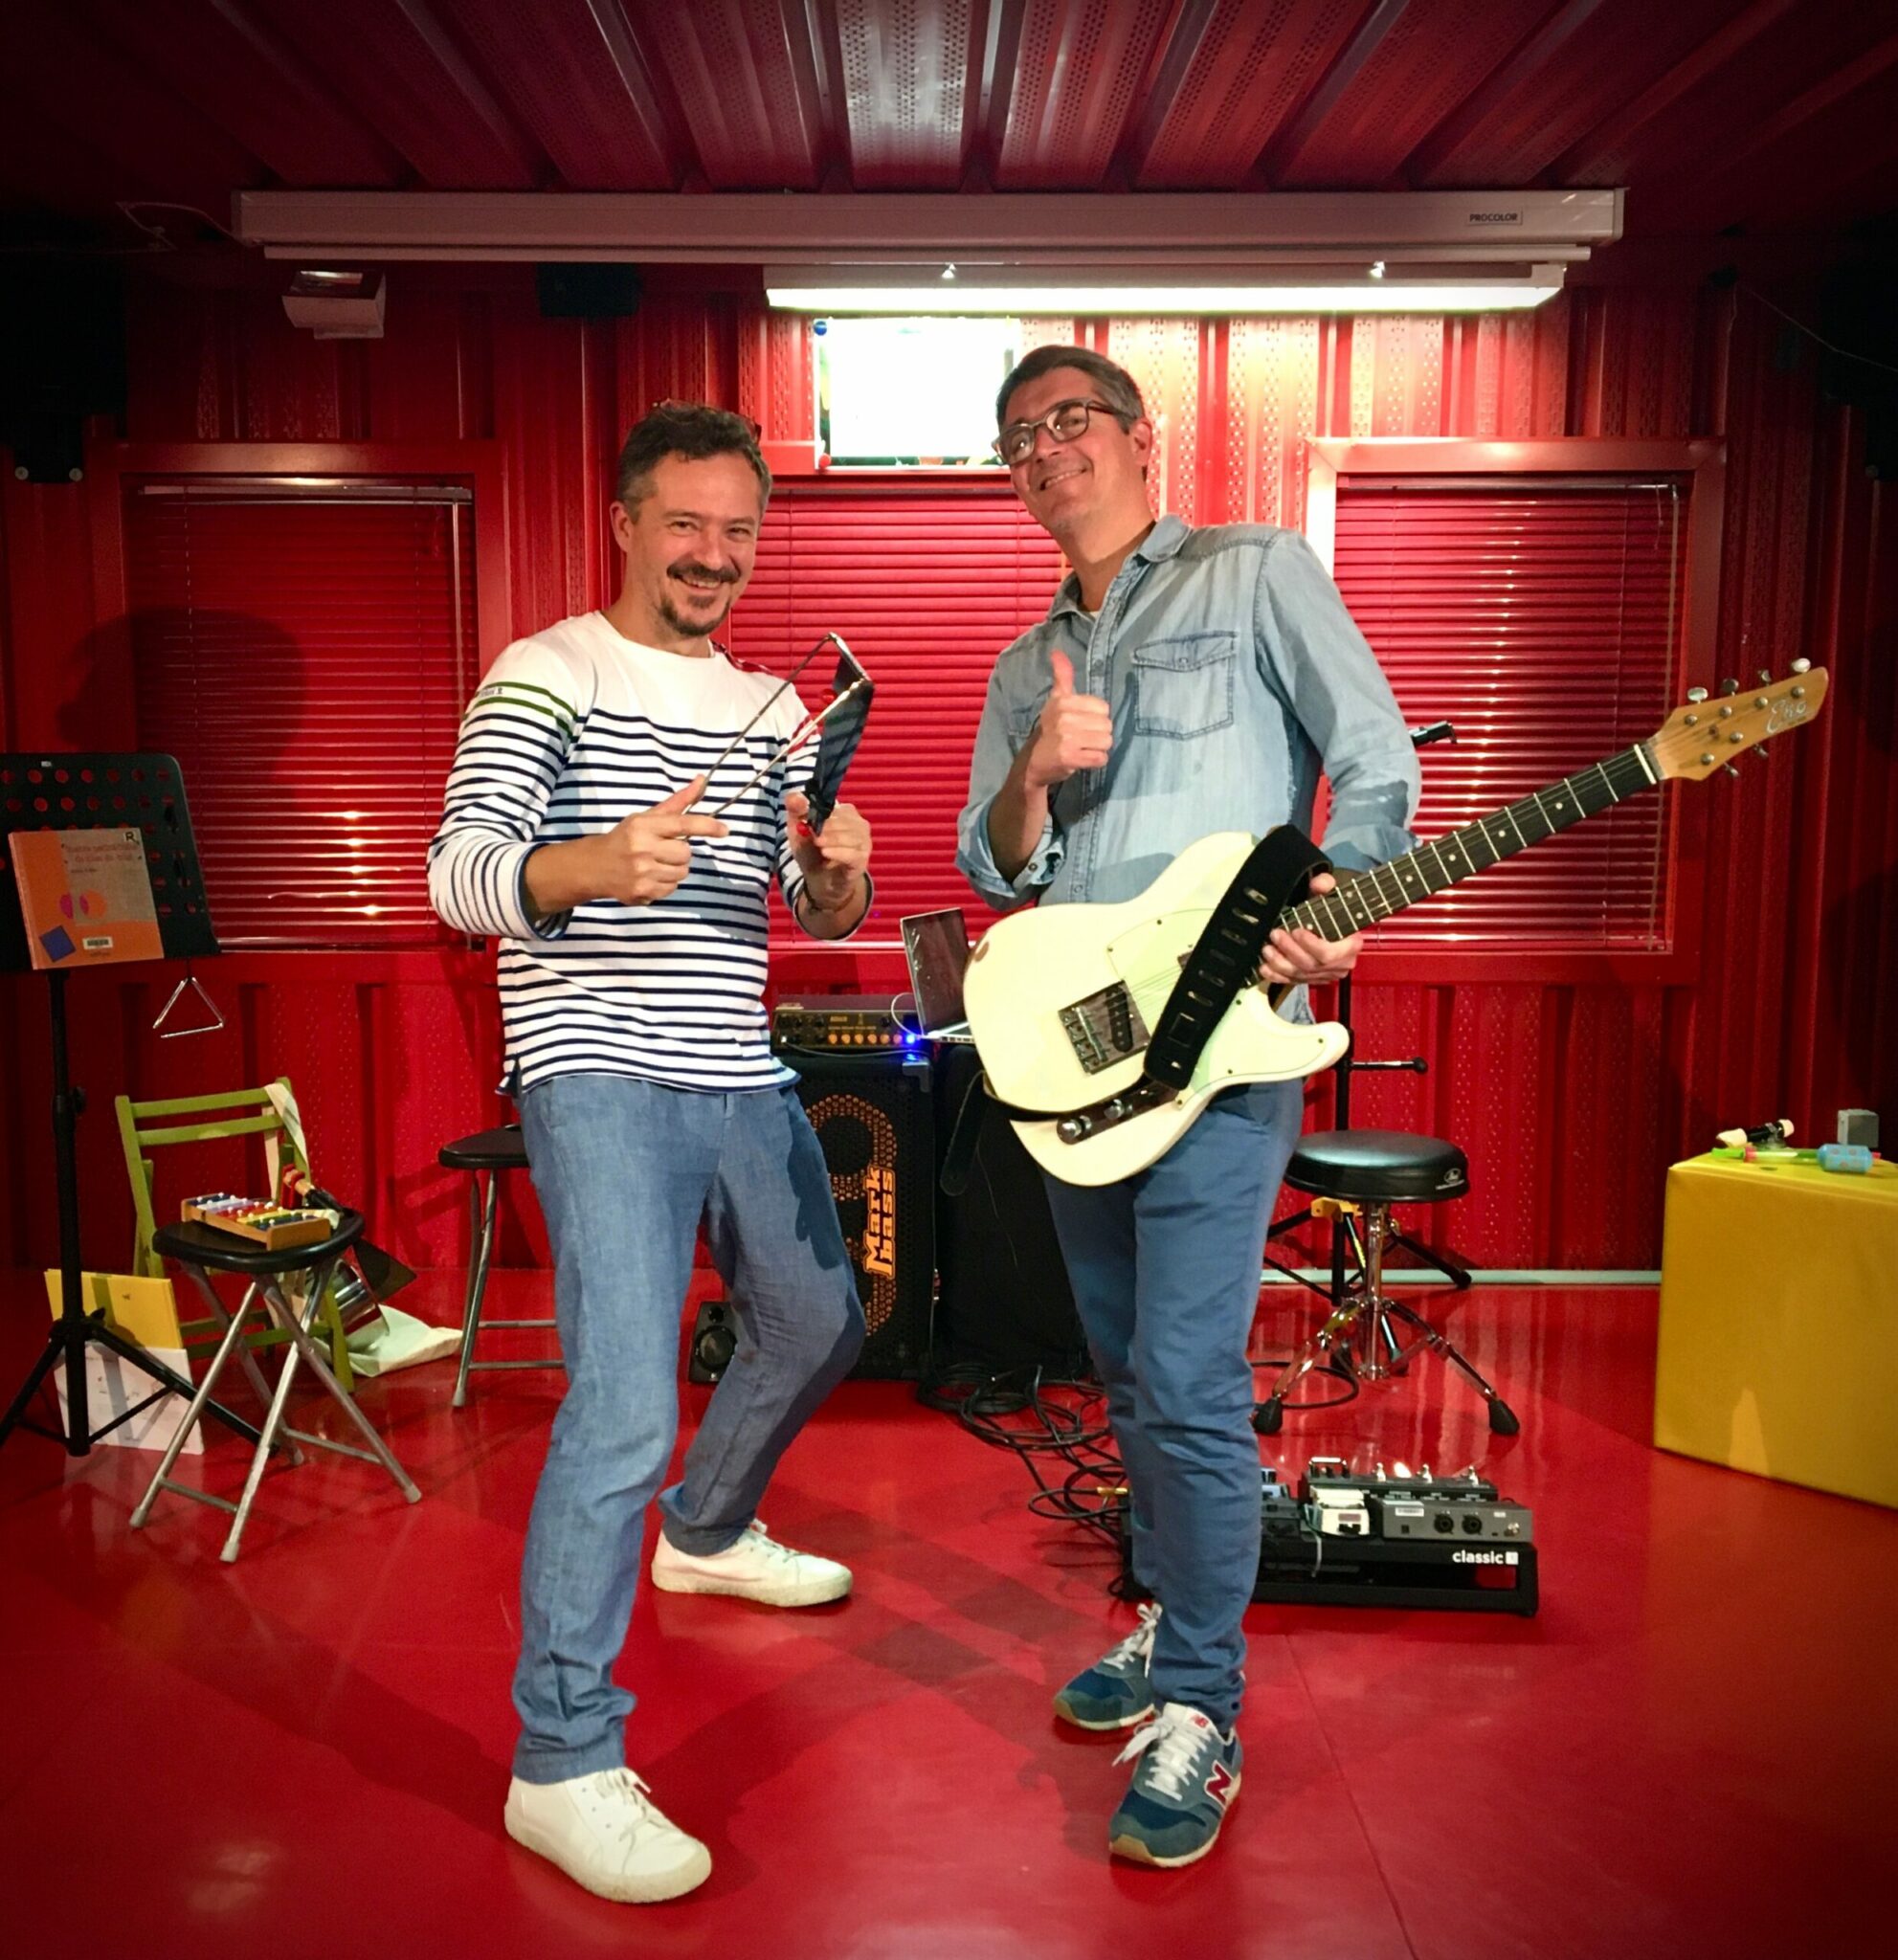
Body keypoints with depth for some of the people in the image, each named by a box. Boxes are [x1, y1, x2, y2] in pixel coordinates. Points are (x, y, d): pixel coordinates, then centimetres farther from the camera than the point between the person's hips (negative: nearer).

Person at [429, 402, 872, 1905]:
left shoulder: (771, 710, 14)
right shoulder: (546, 678, -5)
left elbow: (825, 916, 11)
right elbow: (457, 875, -16)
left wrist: (840, 868, -13)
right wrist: (598, 864, -37)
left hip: (742, 1079, 8)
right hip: (601, 1079, -7)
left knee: (818, 1328, 21)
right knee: (625, 1408, -16)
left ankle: (706, 1532, 47)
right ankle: (563, 1767, -2)